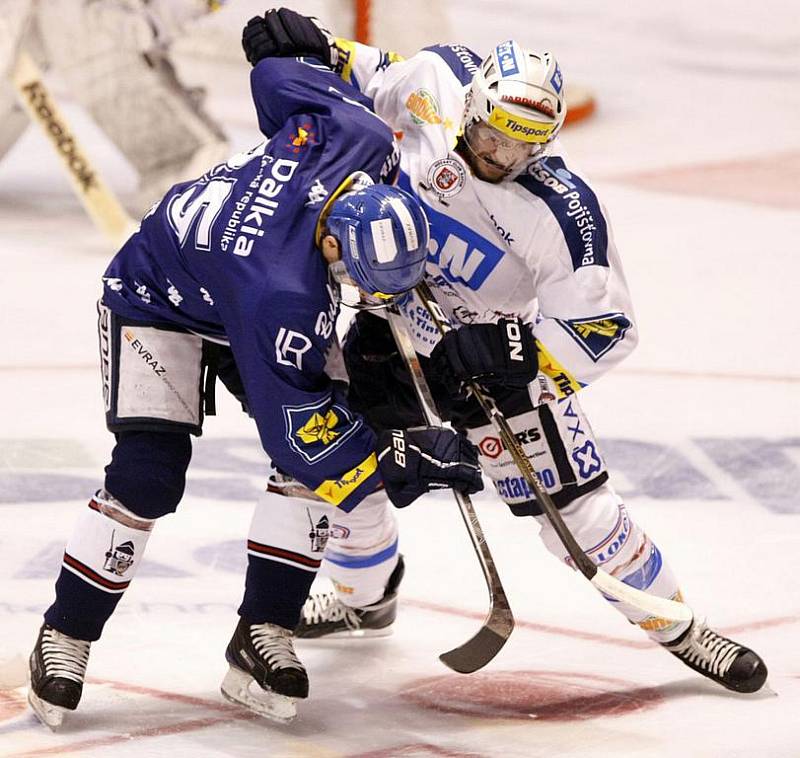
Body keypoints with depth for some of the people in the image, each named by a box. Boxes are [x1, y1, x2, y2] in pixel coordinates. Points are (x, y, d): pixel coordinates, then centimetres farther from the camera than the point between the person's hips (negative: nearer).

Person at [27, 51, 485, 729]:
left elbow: (278, 71, -12)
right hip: (157, 298, -7)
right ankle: (65, 640, 2)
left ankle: (261, 637, -2)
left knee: (326, 451, -9)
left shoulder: (353, 134, -31)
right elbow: (292, 420, -33)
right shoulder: (283, 292, -44)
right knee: (148, 477, -19)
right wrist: (403, 459, -31)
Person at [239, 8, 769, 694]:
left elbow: (602, 331, -29)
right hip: (400, 323, 4)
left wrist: (508, 349, -41)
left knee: (577, 509, -5)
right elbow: (369, 79, 2)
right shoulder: (440, 81, -20)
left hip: (501, 352, -4)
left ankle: (679, 629, 14)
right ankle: (362, 601, 35)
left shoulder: (563, 214, -32)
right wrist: (315, 48, -16)